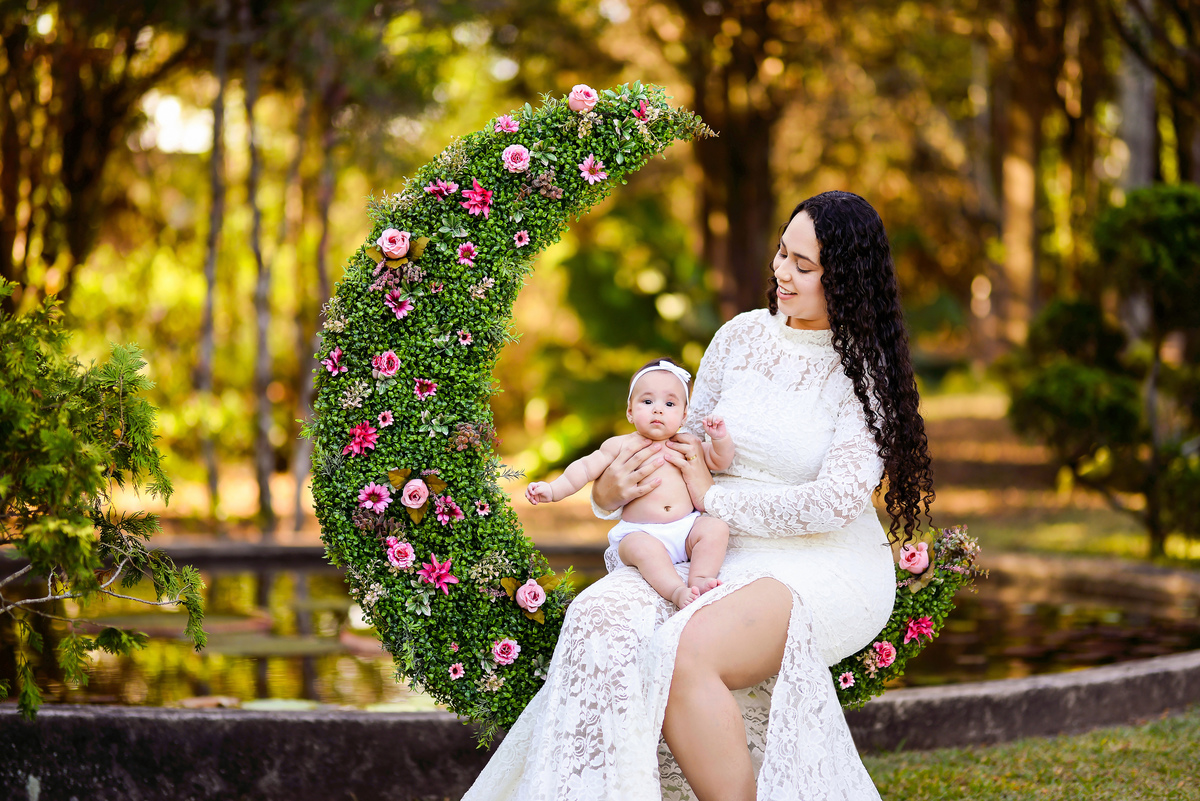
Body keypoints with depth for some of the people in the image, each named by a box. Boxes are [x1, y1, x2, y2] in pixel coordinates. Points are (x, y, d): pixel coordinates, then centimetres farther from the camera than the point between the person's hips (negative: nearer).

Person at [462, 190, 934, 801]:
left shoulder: (865, 372, -6)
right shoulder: (741, 336, 9)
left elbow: (835, 503, -17)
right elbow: (688, 453, 17)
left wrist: (715, 498, -11)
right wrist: (610, 491, -3)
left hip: (827, 573, -5)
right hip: (719, 552, 5)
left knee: (686, 648, -34)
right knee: (599, 621, -25)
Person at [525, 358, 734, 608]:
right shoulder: (620, 445, 9)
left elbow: (719, 461, 14)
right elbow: (585, 468, 8)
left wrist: (720, 438, -7)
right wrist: (553, 489, -4)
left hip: (686, 528, 3)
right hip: (640, 533, -3)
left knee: (716, 528, -24)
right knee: (641, 547, -36)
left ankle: (699, 578, -30)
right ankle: (676, 590, -44)